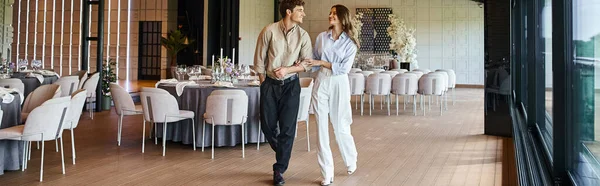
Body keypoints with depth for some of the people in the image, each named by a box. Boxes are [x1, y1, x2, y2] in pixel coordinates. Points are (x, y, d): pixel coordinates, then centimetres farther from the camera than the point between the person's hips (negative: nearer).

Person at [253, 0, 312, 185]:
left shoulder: (303, 35, -4)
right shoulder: (269, 31, -9)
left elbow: (307, 63, -4)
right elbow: (259, 59, -2)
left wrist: (287, 69, -18)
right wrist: (264, 83, 0)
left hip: (291, 85, 0)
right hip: (270, 84, 0)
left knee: (287, 128, 0)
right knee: (268, 126, 7)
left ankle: (279, 170, 12)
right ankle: (283, 154, 37)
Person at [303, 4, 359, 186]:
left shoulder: (350, 42, -1)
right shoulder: (321, 37, 6)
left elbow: (344, 68, -10)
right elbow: (314, 62, 10)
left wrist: (322, 62, -13)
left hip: (339, 85, -2)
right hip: (321, 83, 2)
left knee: (340, 127, 6)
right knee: (322, 128, 0)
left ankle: (351, 160, 35)